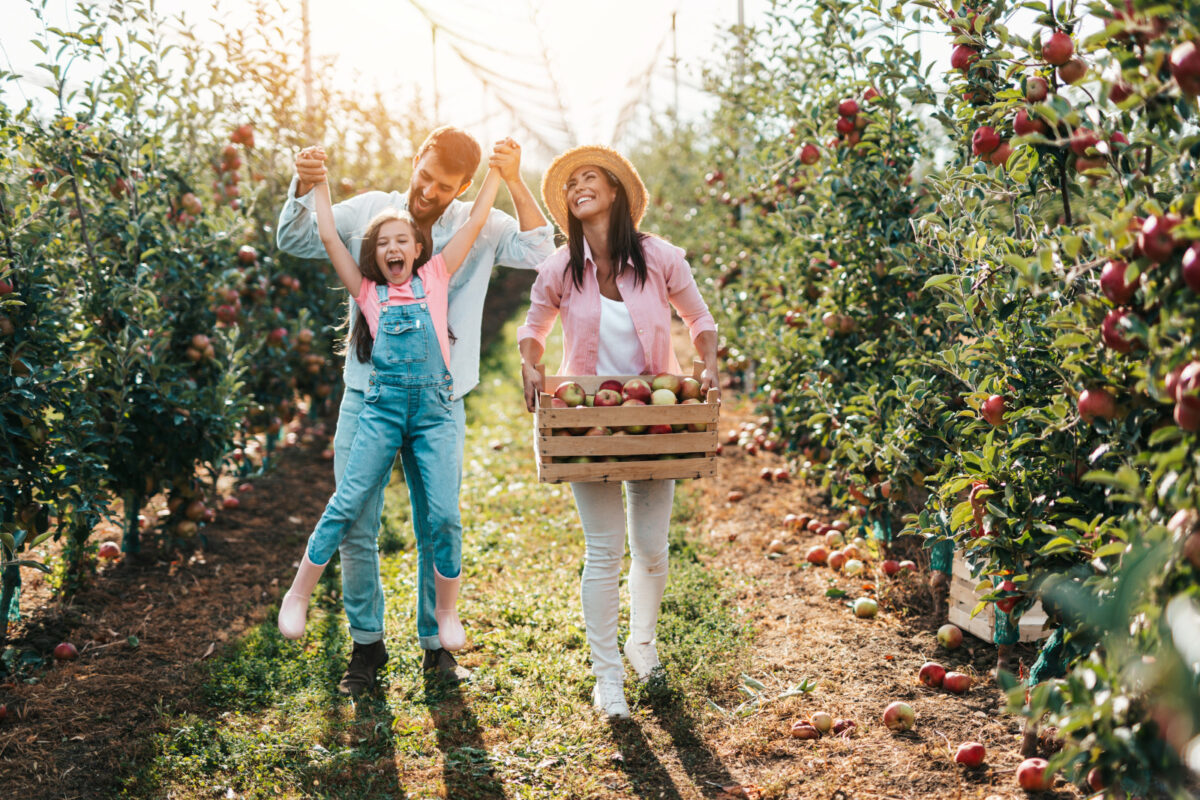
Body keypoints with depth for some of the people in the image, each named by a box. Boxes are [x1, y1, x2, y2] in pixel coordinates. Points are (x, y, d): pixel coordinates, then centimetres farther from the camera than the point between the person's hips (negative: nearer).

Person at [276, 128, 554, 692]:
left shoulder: (480, 228, 1)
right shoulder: (367, 212, 3)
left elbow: (538, 252, -12)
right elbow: (295, 241, 1)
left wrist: (514, 183, -22)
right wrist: (304, 188, -18)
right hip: (367, 397, 1)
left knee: (439, 532, 6)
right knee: (355, 529, 2)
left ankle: (437, 643, 23)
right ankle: (366, 644, 19)